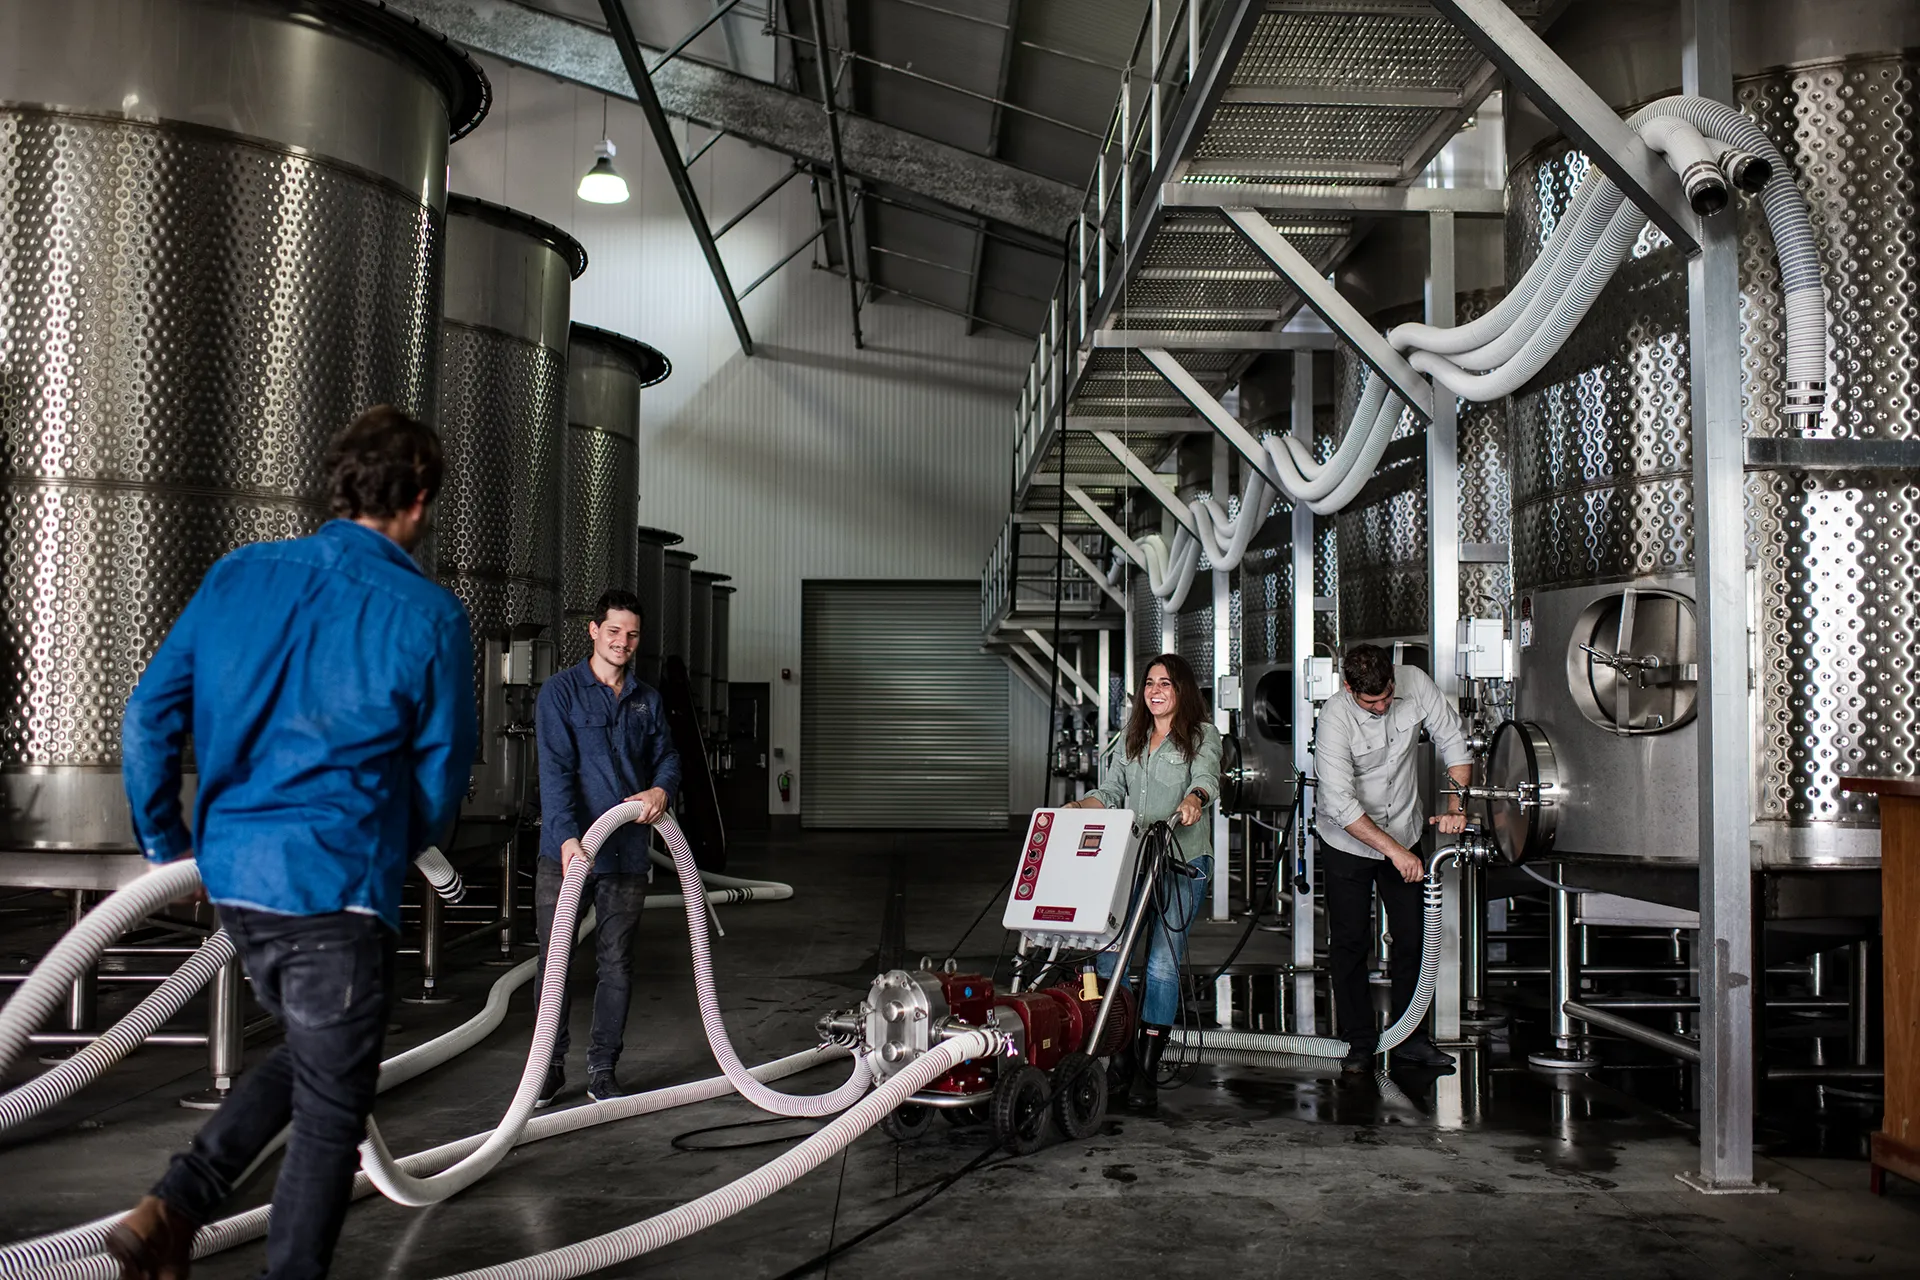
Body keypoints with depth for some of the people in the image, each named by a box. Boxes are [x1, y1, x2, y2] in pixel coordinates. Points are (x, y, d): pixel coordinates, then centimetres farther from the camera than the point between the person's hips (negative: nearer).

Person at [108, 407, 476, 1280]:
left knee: (308, 1056, 27)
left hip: (233, 874, 6)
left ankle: (175, 1206, 14)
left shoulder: (237, 576, 4)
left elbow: (148, 717, 5)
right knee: (330, 1110, 8)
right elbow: (442, 771, 0)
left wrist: (167, 842, 16)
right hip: (338, 887, -6)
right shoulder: (427, 613, -8)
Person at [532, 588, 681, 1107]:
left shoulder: (647, 700, 12)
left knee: (617, 965, 8)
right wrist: (568, 836, -24)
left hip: (628, 852, 4)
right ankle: (550, 1065, 17)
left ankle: (602, 1071, 19)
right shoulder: (560, 692, -4)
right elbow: (555, 770, -13)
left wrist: (662, 789, -9)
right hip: (568, 850, -4)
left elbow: (667, 757, 16)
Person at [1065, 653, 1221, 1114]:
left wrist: (1194, 799, -37)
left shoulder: (1202, 735, 4)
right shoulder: (1132, 739, 20)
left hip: (1183, 862, -4)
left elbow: (1206, 778, -15)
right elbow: (1111, 791, 18)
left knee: (1162, 962, -10)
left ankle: (1146, 1072, -4)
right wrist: (1077, 808, -1)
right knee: (1106, 947, -11)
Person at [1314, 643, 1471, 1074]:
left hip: (1404, 833, 4)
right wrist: (1393, 851, -30)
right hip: (1348, 841, -4)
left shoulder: (1415, 684, -15)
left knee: (1413, 936, 6)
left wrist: (1456, 805, -17)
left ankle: (1410, 1038, 17)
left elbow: (1453, 743, -4)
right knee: (1350, 941, 0)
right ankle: (1359, 1041, 11)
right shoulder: (1335, 717, -27)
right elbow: (1341, 803, -29)